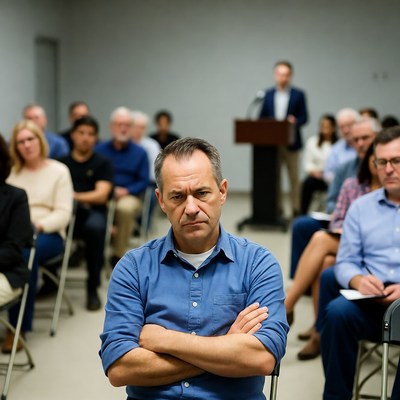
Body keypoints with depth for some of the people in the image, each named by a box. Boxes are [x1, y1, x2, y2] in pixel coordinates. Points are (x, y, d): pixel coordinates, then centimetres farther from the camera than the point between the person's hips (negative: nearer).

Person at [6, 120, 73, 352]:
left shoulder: (59, 171, 6)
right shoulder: (13, 173, 16)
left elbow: (63, 213, -2)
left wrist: (38, 225, -18)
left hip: (48, 234, -2)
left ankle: (19, 326, -31)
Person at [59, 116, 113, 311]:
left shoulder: (102, 163, 13)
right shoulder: (61, 162, 17)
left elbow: (101, 196, 0)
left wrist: (74, 196, -13)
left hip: (91, 212, -1)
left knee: (95, 227, -40)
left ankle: (93, 288, -23)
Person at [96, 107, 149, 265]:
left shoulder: (140, 153, 10)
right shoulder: (100, 150, 12)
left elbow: (144, 181, 4)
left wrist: (126, 191, -13)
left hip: (129, 196, -1)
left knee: (125, 208, -38)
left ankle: (118, 255, -21)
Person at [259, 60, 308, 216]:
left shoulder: (298, 95, 3)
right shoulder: (268, 94, 11)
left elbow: (304, 117, -1)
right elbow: (262, 117, 10)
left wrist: (295, 121, -22)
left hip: (291, 143, -2)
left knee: (294, 177, 2)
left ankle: (295, 209, 8)